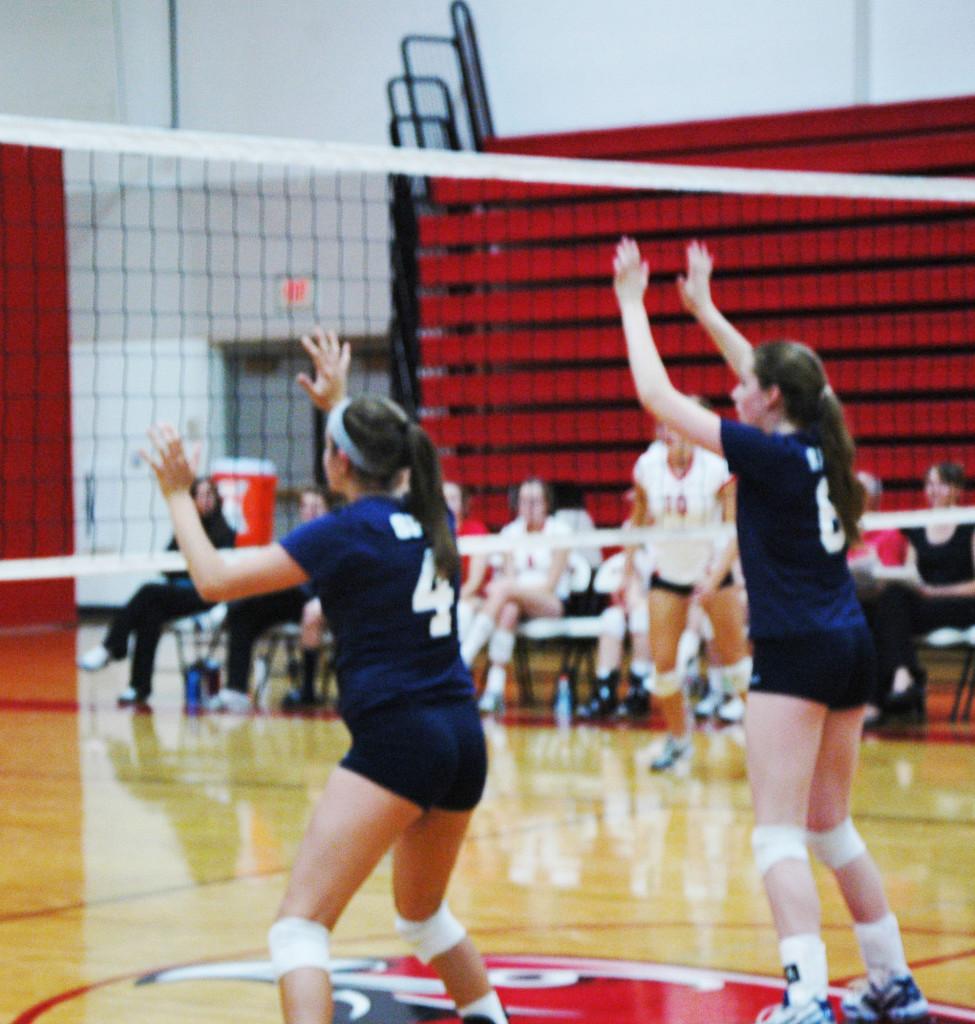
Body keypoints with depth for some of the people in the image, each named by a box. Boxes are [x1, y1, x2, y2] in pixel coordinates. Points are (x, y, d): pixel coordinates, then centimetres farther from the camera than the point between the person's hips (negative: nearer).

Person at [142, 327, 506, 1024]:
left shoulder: (346, 533, -9)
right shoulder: (431, 515, 10)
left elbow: (215, 579, -5)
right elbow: (388, 467, 37)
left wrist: (178, 494, 7)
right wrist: (340, 402, 45)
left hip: (396, 740, -8)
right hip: (464, 736, 8)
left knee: (300, 924, -9)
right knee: (423, 915, 30)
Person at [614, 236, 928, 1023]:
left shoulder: (769, 454, -11)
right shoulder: (821, 447, 8)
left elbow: (659, 397, -8)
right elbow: (772, 371, 28)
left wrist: (632, 303, 2)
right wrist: (703, 308, 35)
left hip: (797, 653, -8)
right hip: (850, 646, 8)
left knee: (779, 834, -9)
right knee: (832, 827, 18)